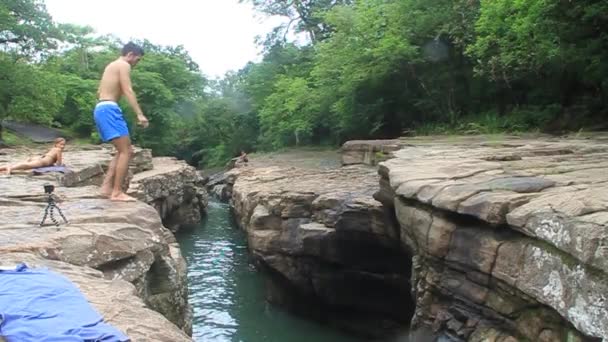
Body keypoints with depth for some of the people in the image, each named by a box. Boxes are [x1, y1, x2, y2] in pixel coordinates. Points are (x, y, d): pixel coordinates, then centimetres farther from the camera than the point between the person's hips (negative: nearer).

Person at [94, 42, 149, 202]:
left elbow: (99, 91, 31)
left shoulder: (111, 66, 26)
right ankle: (117, 192, -13)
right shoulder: (124, 65, -4)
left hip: (100, 109, 10)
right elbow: (128, 91, -16)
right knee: (126, 151, -11)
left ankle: (106, 187, 6)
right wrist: (140, 114, -22)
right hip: (109, 109, -10)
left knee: (123, 151, 13)